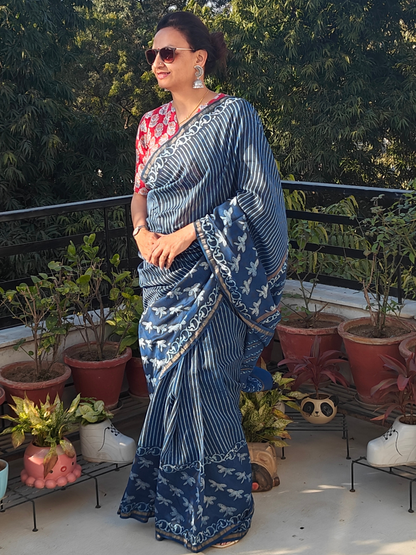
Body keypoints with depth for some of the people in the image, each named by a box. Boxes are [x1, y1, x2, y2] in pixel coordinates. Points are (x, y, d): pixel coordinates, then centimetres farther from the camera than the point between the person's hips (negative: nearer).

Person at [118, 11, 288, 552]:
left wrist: (190, 233, -17)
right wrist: (140, 230, -5)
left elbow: (260, 193, -13)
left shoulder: (234, 115, -8)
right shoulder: (152, 123, 11)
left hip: (208, 272, -6)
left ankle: (218, 510, 15)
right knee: (168, 382, 13)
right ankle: (167, 493, 28)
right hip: (161, 274, 6)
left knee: (200, 383, -2)